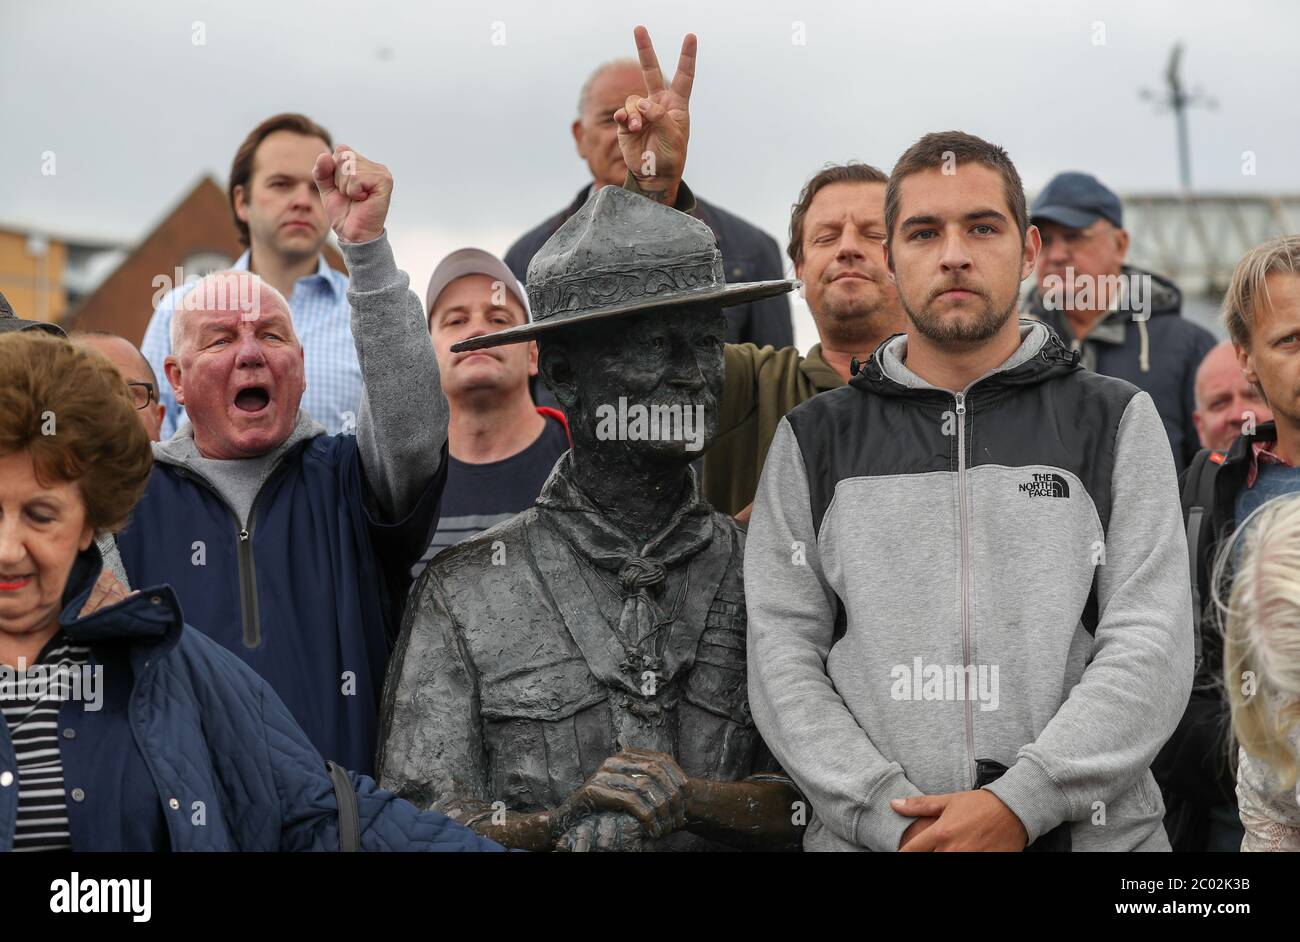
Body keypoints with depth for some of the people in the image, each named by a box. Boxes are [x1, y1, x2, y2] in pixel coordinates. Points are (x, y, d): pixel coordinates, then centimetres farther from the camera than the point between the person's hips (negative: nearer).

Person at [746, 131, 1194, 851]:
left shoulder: (1119, 422, 3)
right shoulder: (811, 441, 6)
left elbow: (1152, 648, -6)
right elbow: (783, 660, -1)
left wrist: (1021, 804, -18)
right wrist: (893, 816, -15)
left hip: (1092, 828, 0)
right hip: (865, 838, 1)